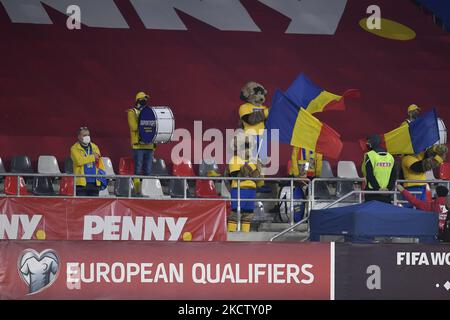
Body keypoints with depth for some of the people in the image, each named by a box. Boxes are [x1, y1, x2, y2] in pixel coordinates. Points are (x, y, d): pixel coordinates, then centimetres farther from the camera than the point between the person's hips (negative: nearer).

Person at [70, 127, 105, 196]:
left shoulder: (95, 147, 17)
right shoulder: (75, 148, 0)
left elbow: (100, 162, 19)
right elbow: (79, 161, -17)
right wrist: (93, 157, -8)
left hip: (95, 182, 5)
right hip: (81, 182, -5)